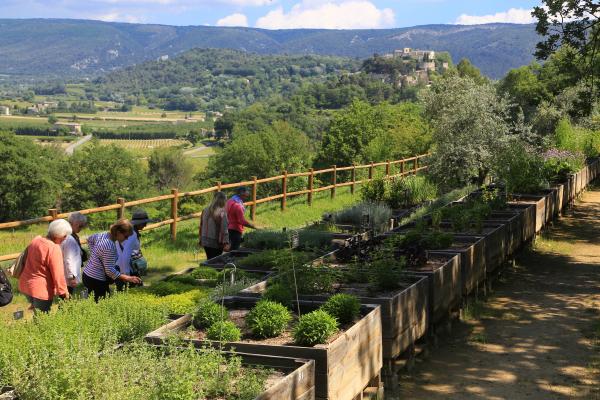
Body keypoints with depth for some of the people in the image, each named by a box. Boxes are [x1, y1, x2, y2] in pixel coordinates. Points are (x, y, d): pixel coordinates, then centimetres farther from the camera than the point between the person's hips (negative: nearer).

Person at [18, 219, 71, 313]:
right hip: (41, 289, -8)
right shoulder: (54, 249, -22)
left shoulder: (36, 240, 2)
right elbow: (58, 274, -20)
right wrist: (64, 292, -10)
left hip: (25, 284, 8)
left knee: (36, 313, 24)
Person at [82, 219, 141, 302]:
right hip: (96, 280, -9)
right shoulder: (109, 246, -25)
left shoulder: (103, 235, 2)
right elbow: (109, 270, -24)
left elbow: (90, 239, 24)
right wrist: (127, 278, -22)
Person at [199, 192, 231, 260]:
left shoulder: (205, 211, 5)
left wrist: (201, 240, 21)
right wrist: (226, 243, -18)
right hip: (216, 243, -6)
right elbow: (224, 229, -18)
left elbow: (201, 226, 12)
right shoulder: (221, 213, -16)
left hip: (205, 241, 6)